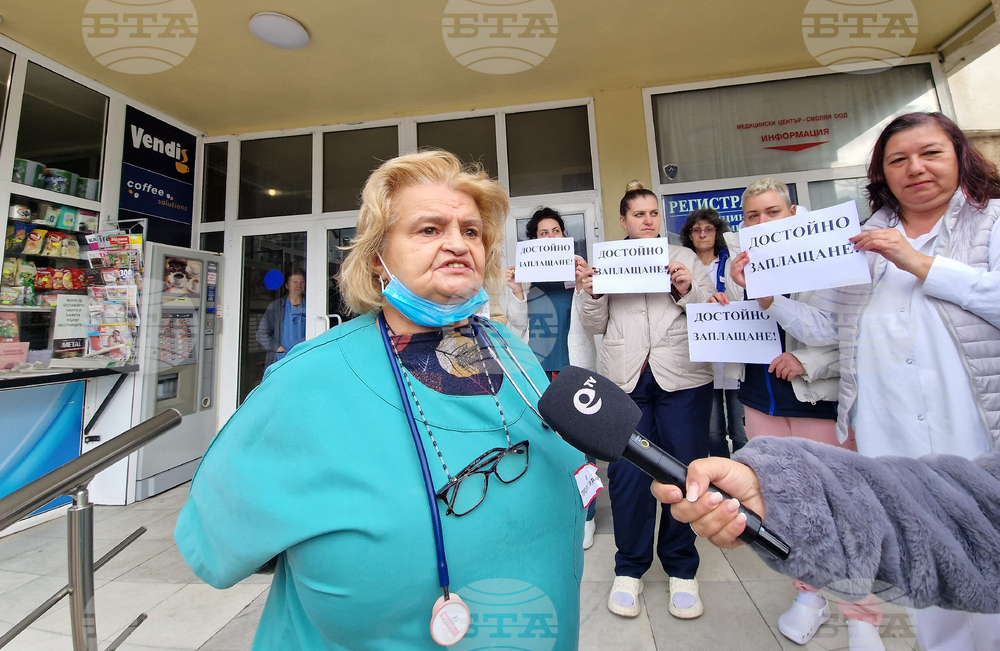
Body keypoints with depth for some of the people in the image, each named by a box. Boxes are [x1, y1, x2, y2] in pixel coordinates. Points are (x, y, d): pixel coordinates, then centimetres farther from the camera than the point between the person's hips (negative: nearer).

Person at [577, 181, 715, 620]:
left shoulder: (684, 257, 15)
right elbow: (595, 325, 10)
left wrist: (688, 291, -7)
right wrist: (590, 293, -7)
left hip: (683, 378, 1)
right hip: (626, 380, 0)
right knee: (627, 472, 1)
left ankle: (681, 570, 27)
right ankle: (629, 568, 22)